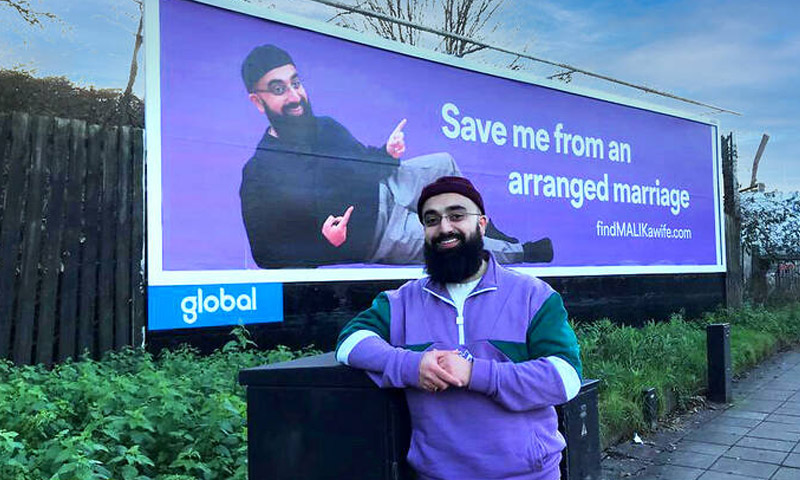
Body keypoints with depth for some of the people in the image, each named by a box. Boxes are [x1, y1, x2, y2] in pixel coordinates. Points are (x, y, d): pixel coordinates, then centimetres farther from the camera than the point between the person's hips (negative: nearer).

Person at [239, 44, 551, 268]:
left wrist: (387, 152, -10)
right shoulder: (259, 175, -25)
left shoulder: (326, 128, -2)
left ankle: (492, 235, 32)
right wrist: (324, 242, -37)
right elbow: (267, 254, -22)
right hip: (374, 232, -7)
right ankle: (519, 253, 27)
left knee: (444, 164, 15)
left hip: (382, 189, 8)